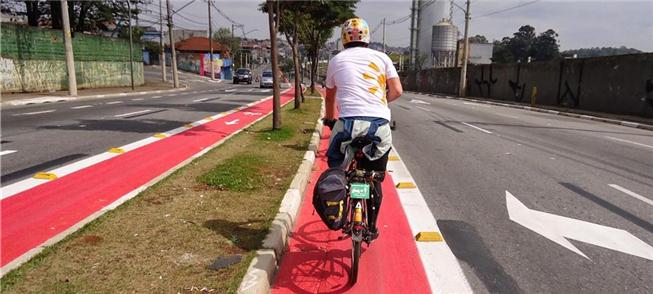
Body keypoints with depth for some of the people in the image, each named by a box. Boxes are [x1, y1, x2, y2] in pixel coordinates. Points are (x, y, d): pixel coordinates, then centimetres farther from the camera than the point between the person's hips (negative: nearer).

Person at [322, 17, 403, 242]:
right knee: (374, 179, 17)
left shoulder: (336, 60, 15)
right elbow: (397, 91, 7)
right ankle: (371, 228, 26)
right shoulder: (381, 57, 14)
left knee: (335, 166, 25)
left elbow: (330, 97, 25)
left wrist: (329, 119, 42)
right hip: (379, 123, 1)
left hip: (349, 121, -1)